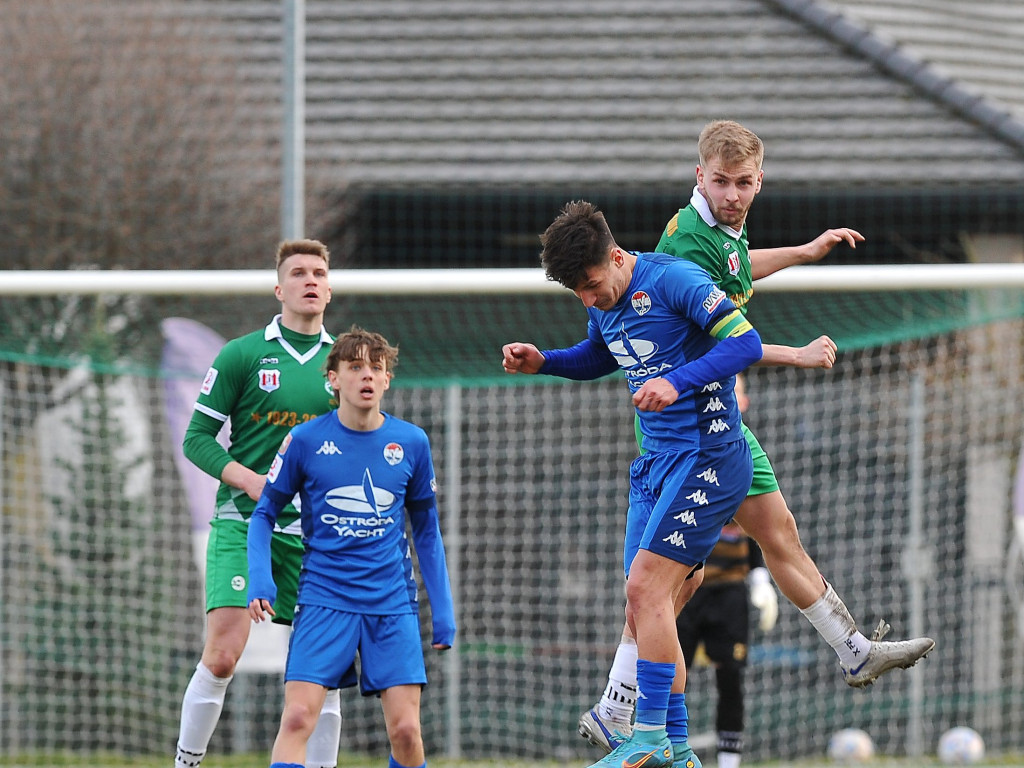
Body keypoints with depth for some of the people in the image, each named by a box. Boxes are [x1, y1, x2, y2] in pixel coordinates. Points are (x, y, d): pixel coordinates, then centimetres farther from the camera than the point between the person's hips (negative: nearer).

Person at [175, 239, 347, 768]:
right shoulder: (242, 355, 0)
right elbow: (197, 438, 0)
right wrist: (252, 481, -13)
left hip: (315, 531, 4)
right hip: (243, 524, -3)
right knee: (222, 655, -14)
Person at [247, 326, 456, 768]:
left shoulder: (411, 443, 4)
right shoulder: (305, 441, -2)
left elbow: (426, 530, 13)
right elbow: (264, 514, 7)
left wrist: (443, 611, 10)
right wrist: (260, 580, -9)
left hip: (393, 603, 2)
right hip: (324, 599, -2)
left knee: (405, 730, -7)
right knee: (297, 717, -15)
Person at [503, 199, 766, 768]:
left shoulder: (673, 280, -16)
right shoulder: (604, 305, 9)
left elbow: (745, 341, -23)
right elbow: (597, 358, 31)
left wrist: (677, 381, -34)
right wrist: (541, 362, 12)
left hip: (707, 458, -9)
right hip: (655, 464, 9)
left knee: (646, 588, -17)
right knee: (643, 614, 5)